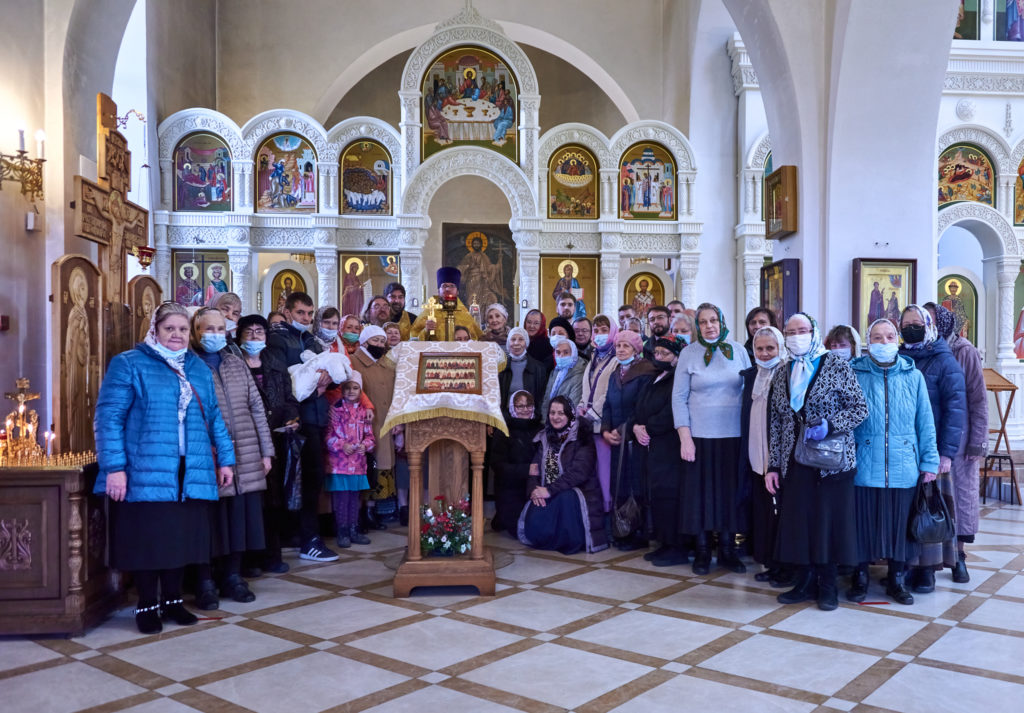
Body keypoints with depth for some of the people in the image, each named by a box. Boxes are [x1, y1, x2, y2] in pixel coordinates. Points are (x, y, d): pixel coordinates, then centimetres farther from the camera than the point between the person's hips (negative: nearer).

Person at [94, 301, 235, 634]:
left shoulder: (199, 368, 16)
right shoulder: (128, 364, -2)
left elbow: (214, 417, 19)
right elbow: (108, 417, -8)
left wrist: (225, 458, 14)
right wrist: (114, 467, -15)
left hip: (191, 472, 5)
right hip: (146, 472, -5)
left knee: (181, 537, 9)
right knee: (148, 539, 2)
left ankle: (172, 600, 24)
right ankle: (147, 605, 17)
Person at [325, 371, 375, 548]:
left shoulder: (364, 411, 9)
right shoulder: (335, 409, -4)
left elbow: (369, 435, 12)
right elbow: (327, 434, -6)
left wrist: (365, 445, -7)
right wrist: (341, 445, -18)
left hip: (358, 462, 4)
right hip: (339, 462, -4)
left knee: (354, 497, 12)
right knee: (341, 497, -3)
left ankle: (354, 530, 22)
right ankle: (342, 532, 7)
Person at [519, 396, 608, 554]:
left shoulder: (582, 438, -5)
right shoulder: (544, 438, 14)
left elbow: (579, 472, -17)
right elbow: (534, 468, 9)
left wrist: (550, 490, -24)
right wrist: (534, 489, -13)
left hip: (578, 493, -4)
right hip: (547, 499, 4)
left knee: (565, 498, -38)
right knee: (533, 522, -24)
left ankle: (570, 543, -16)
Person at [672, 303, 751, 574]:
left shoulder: (738, 350, 5)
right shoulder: (689, 354, -1)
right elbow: (679, 397, -2)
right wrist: (685, 437, -9)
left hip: (734, 434, 2)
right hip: (700, 435, -2)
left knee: (730, 491, 7)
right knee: (701, 491, 3)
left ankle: (728, 550, 20)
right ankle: (702, 552, 15)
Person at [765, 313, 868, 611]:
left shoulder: (837, 367, -1)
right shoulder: (781, 375, 11)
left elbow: (860, 408, -4)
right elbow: (775, 423, 11)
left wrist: (828, 425, -19)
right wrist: (773, 465, 7)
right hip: (793, 462, 4)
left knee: (829, 521, 1)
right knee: (796, 522, 4)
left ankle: (828, 586, 16)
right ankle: (804, 582, 18)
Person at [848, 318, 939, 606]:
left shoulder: (913, 376, 7)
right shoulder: (855, 374, 1)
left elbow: (925, 422, 7)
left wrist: (929, 461, 3)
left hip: (904, 467, 2)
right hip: (864, 466, -1)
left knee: (900, 524, 9)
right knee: (863, 522, 5)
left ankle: (896, 579, 25)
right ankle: (860, 578, 21)